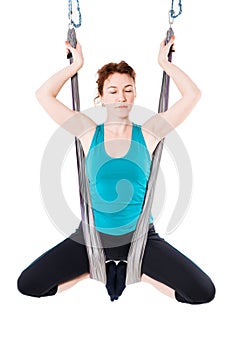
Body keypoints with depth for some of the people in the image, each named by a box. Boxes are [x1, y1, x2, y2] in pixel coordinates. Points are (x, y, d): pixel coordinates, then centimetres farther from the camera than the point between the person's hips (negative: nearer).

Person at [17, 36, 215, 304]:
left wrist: (165, 63, 0)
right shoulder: (89, 133, -2)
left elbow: (192, 95, -5)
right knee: (27, 285, -9)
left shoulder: (147, 134, -3)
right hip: (92, 235, 1)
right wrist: (76, 65, 1)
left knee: (203, 292, -13)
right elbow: (43, 95, -4)